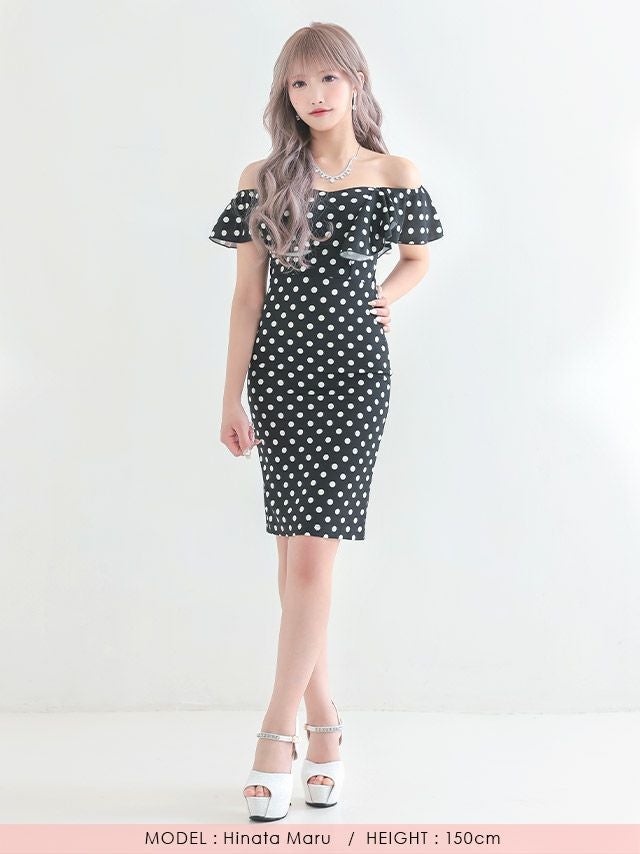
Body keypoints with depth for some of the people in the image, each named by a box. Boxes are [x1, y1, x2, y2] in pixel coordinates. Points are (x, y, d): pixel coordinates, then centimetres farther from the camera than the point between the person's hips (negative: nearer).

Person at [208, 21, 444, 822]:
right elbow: (247, 295, 5)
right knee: (294, 560, 4)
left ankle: (277, 734, -2)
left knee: (311, 556, -9)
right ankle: (324, 726, 17)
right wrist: (232, 398, 1)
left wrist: (383, 298, 1)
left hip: (352, 374, -2)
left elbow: (418, 257, 21)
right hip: (278, 374, 2)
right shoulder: (263, 181, 6)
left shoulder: (395, 177, 3)